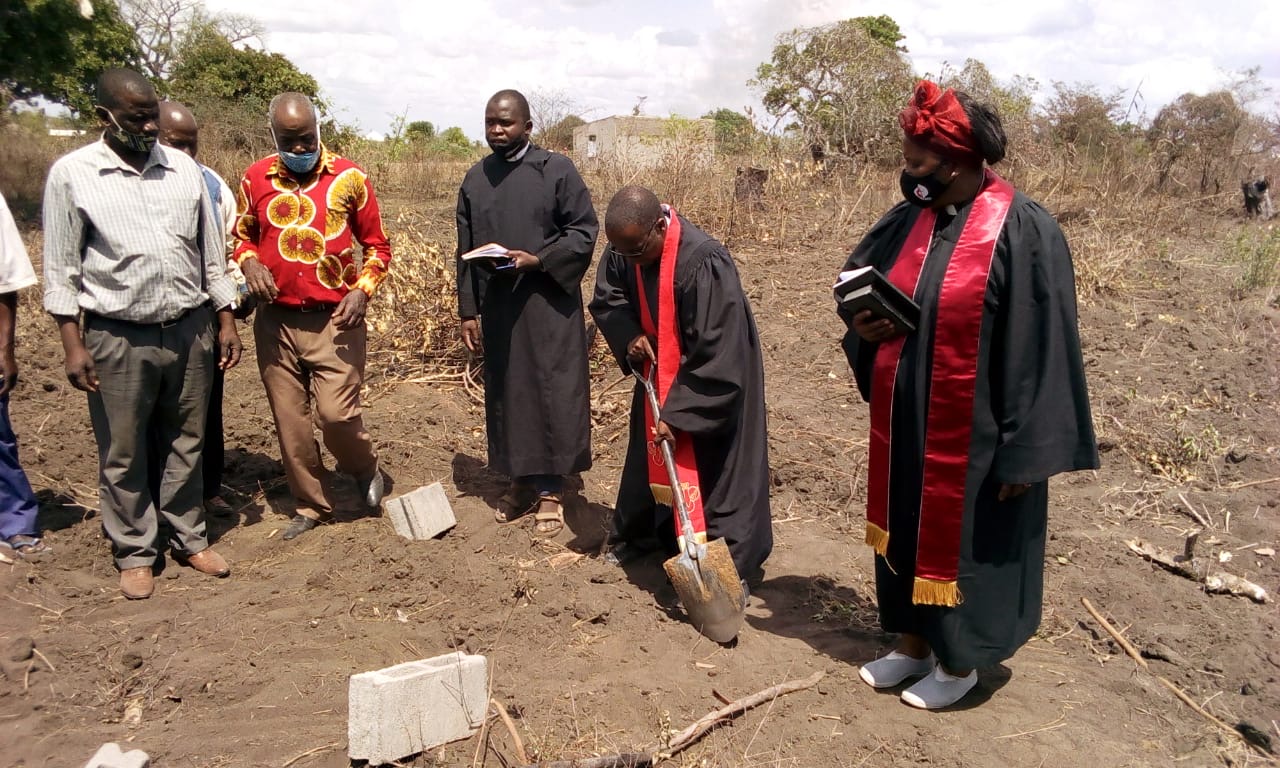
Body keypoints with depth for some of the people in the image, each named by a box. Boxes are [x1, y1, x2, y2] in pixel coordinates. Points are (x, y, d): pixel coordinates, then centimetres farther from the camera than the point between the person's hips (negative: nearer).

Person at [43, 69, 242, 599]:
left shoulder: (183, 169, 5)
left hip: (190, 330, 3)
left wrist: (226, 321, 7)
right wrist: (73, 343, -7)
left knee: (186, 444, 13)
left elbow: (210, 253, 10)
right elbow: (61, 268, -2)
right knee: (123, 455, 8)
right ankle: (134, 553, 24)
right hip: (118, 339, -3)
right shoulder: (72, 174, -4)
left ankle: (189, 539, 28)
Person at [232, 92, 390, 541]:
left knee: (337, 413, -10)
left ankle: (365, 468, 23)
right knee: (290, 421, 8)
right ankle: (311, 506, 26)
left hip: (334, 320, -3)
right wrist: (249, 262, -3)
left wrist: (363, 289, -10)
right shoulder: (256, 179, 4)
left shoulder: (349, 178, -2)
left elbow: (377, 245, 5)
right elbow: (242, 235, 19)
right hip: (276, 321, 3)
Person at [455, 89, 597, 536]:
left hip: (549, 304, -4)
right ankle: (521, 480, 22)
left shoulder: (557, 170, -4)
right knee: (506, 392, 9)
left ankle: (551, 489, 11)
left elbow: (584, 230, -5)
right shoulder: (475, 179, 9)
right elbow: (465, 251, 11)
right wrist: (468, 310, 7)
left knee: (553, 393, -1)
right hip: (496, 306, 4)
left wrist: (539, 260, -18)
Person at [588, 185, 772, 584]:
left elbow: (716, 354, -33)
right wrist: (629, 336, -16)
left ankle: (731, 566, 12)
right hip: (658, 371, 7)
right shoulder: (626, 247, -13)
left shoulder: (705, 263, -35)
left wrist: (679, 412, -30)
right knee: (650, 457, 18)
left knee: (715, 471, 1)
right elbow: (606, 298, 4)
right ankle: (637, 535, 36)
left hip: (716, 381, -6)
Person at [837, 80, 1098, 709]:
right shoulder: (909, 219, 3)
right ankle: (912, 644, 38)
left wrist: (1026, 451, -17)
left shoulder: (1024, 231, -17)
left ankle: (958, 663, 32)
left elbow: (1041, 349, -17)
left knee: (963, 541, 10)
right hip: (905, 422, 7)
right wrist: (863, 322, -6)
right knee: (906, 529, 17)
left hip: (972, 432, -6)